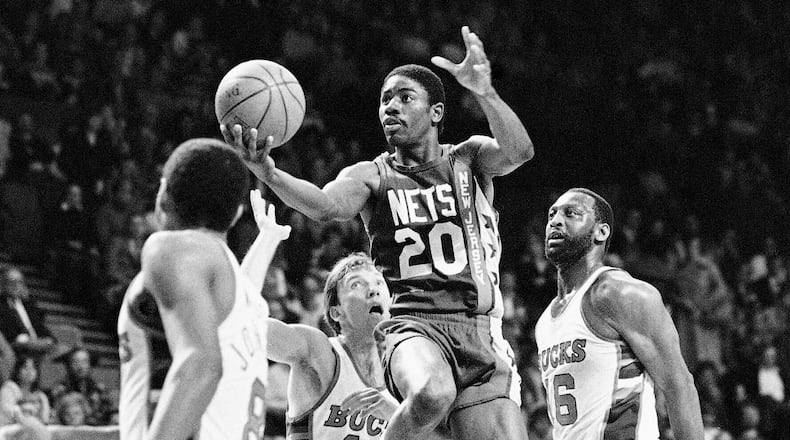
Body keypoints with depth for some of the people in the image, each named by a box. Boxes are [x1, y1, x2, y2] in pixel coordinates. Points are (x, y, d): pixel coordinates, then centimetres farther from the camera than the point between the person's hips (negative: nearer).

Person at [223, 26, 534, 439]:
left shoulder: (467, 160, 12)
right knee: (431, 395, -36)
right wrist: (268, 173, -34)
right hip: (413, 325, -2)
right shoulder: (372, 176, 8)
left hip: (482, 331, 2)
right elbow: (328, 205, -14)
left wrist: (485, 92, -30)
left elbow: (518, 152, -10)